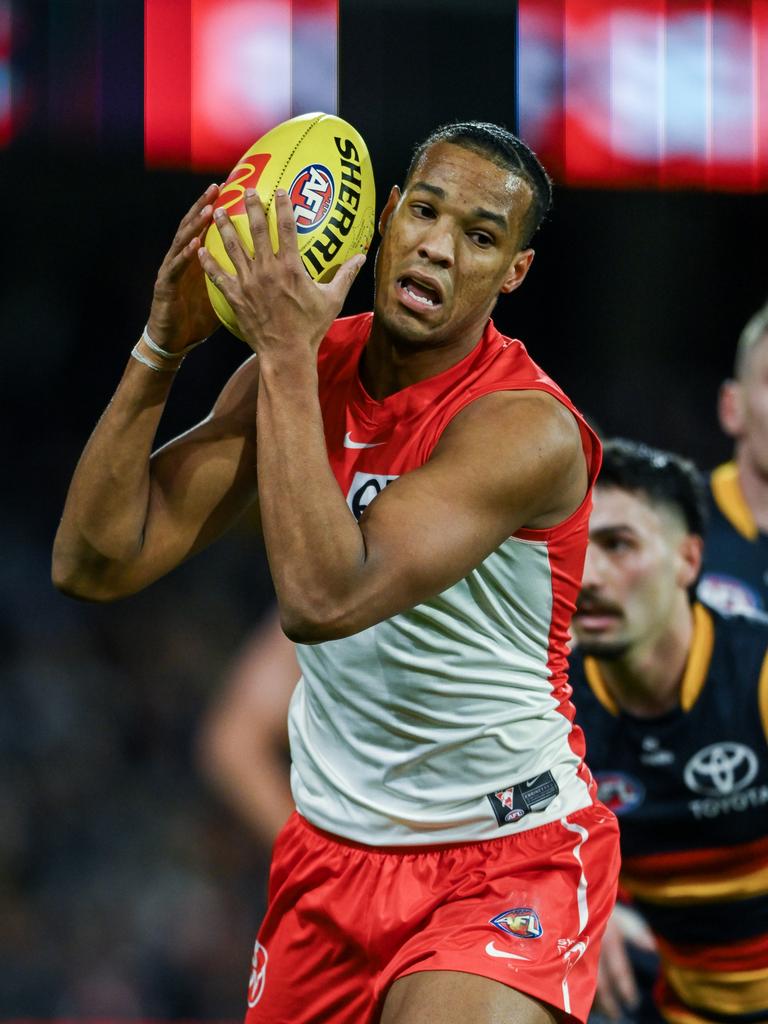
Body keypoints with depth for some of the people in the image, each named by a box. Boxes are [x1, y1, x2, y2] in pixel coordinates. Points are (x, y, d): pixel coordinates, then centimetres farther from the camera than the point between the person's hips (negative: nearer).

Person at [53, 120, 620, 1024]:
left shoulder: (527, 429, -21)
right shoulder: (297, 372, -1)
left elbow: (322, 598, -33)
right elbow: (95, 565, -6)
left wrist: (286, 355, -29)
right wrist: (163, 345, -15)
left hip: (506, 857, -6)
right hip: (332, 849, 6)